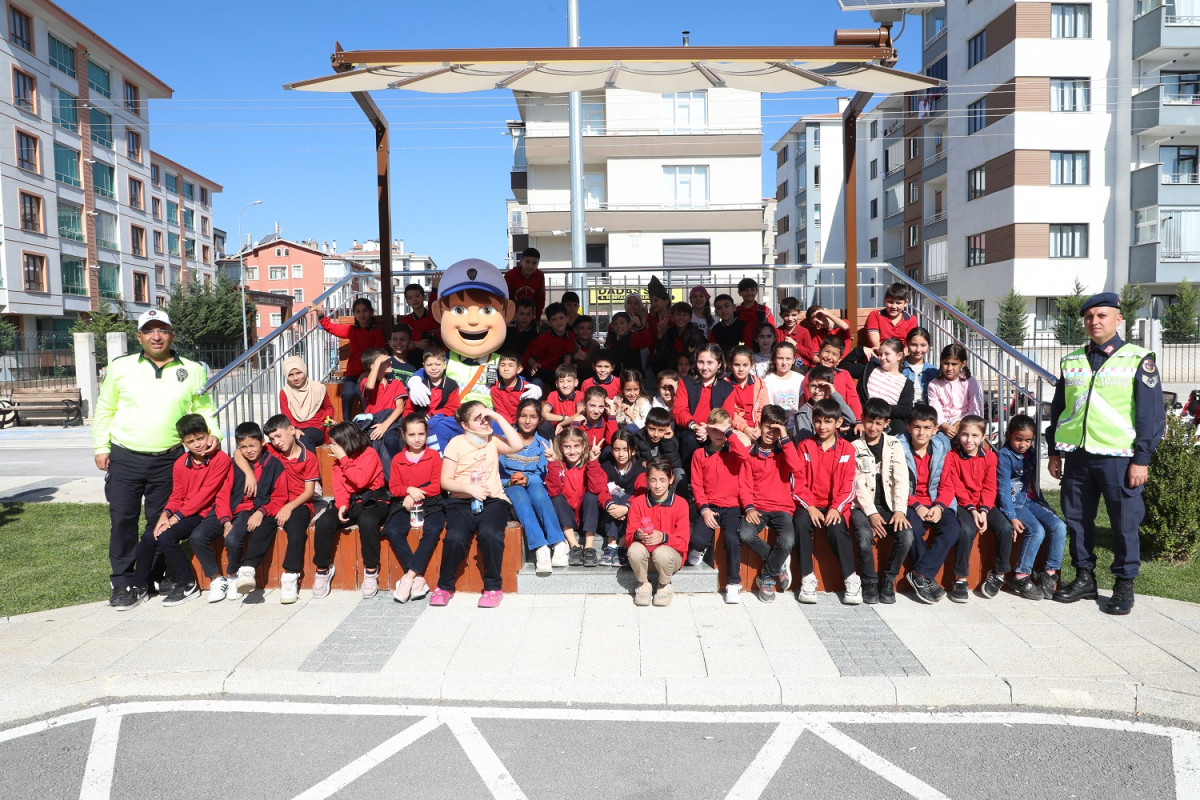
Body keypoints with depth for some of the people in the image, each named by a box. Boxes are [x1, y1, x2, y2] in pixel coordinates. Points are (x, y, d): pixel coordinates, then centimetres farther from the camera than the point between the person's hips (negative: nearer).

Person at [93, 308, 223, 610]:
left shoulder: (193, 371, 3)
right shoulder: (120, 367, 4)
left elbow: (204, 410, 8)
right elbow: (105, 411, 9)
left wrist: (213, 434, -9)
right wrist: (101, 447, 3)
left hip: (168, 461, 0)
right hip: (124, 459, 0)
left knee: (160, 522, 8)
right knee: (122, 519, 1)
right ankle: (122, 583, 12)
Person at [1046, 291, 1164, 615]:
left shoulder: (1138, 361, -1)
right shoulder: (1071, 362, 11)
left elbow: (1152, 414, -4)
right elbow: (1058, 409, 16)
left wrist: (1142, 459, -9)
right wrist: (1054, 451, 12)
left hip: (1119, 458, -4)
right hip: (1077, 456, 4)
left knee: (1125, 523, 3)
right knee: (1077, 519, 10)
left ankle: (1124, 585, 17)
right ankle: (1084, 578, 23)